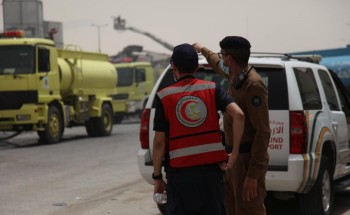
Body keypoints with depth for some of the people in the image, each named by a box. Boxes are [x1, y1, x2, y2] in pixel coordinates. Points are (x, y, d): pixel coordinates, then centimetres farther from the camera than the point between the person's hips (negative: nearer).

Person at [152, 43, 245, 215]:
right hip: (212, 166, 2)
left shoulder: (164, 96, -2)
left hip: (181, 170, -2)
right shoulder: (212, 89, 2)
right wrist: (234, 154, -9)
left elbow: (159, 142, -4)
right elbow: (238, 115, -13)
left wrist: (157, 177, 4)